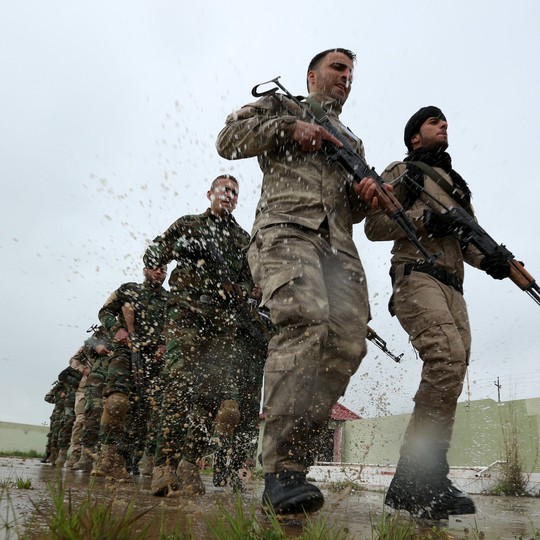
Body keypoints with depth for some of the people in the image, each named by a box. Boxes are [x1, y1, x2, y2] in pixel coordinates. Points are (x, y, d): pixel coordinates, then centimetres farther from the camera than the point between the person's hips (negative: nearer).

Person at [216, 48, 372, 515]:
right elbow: (228, 140, 9)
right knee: (305, 321, -31)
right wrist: (289, 126, -1)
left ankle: (295, 452, -8)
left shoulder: (353, 143, 36)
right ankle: (282, 470, -28)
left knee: (348, 342, -16)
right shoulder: (279, 108, 24)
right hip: (286, 228, -5)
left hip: (339, 245, 6)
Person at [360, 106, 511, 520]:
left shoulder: (457, 182, 33)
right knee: (448, 357, -28)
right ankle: (423, 475, -25)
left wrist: (487, 259, 5)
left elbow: (466, 237, 27)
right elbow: (374, 225, 2)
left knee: (453, 369, -3)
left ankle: (412, 484, 3)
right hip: (417, 275, -7)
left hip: (452, 287, 8)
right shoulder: (404, 170, 13)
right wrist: (425, 219, -11)